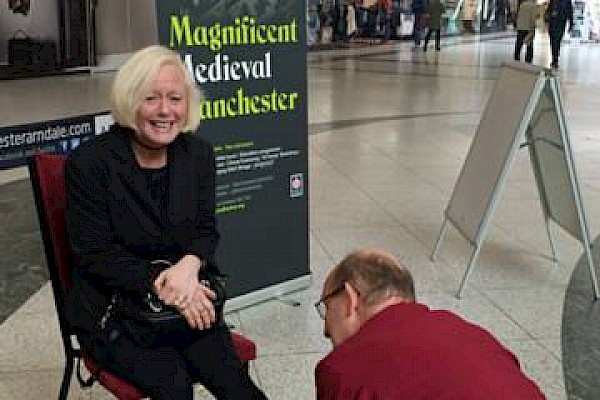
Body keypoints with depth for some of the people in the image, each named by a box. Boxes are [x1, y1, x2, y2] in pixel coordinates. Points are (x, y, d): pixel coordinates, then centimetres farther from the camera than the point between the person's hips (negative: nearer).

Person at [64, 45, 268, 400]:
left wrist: (189, 265, -17)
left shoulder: (199, 153, 2)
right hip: (112, 310, -3)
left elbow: (207, 230, 7)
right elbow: (94, 255, -11)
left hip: (187, 304, 3)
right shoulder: (89, 163, -12)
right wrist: (161, 284, -23)